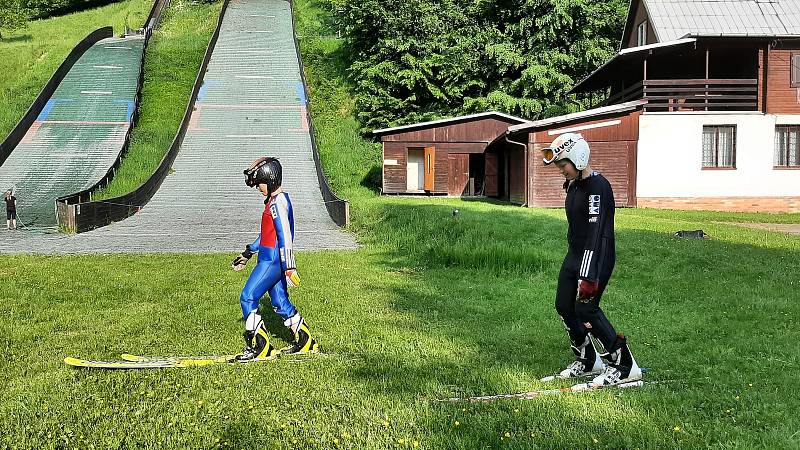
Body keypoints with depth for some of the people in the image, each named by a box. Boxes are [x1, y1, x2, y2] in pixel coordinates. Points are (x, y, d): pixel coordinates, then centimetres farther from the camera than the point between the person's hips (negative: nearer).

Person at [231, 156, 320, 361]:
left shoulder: (277, 202, -16)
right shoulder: (275, 200, 16)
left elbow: (285, 236, -22)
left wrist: (289, 267, -25)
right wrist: (248, 253, 30)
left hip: (272, 260, -10)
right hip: (271, 260, 10)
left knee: (248, 298, -6)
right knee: (280, 303, 14)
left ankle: (259, 347, -2)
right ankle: (306, 342, 20)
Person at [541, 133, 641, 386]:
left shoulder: (597, 187, -19)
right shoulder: (572, 185, 11)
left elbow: (595, 233, -26)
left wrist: (588, 275, -31)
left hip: (597, 257, -9)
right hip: (575, 254, 10)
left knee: (586, 309, -11)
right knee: (564, 305, 8)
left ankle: (625, 367, 0)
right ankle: (588, 361, 26)